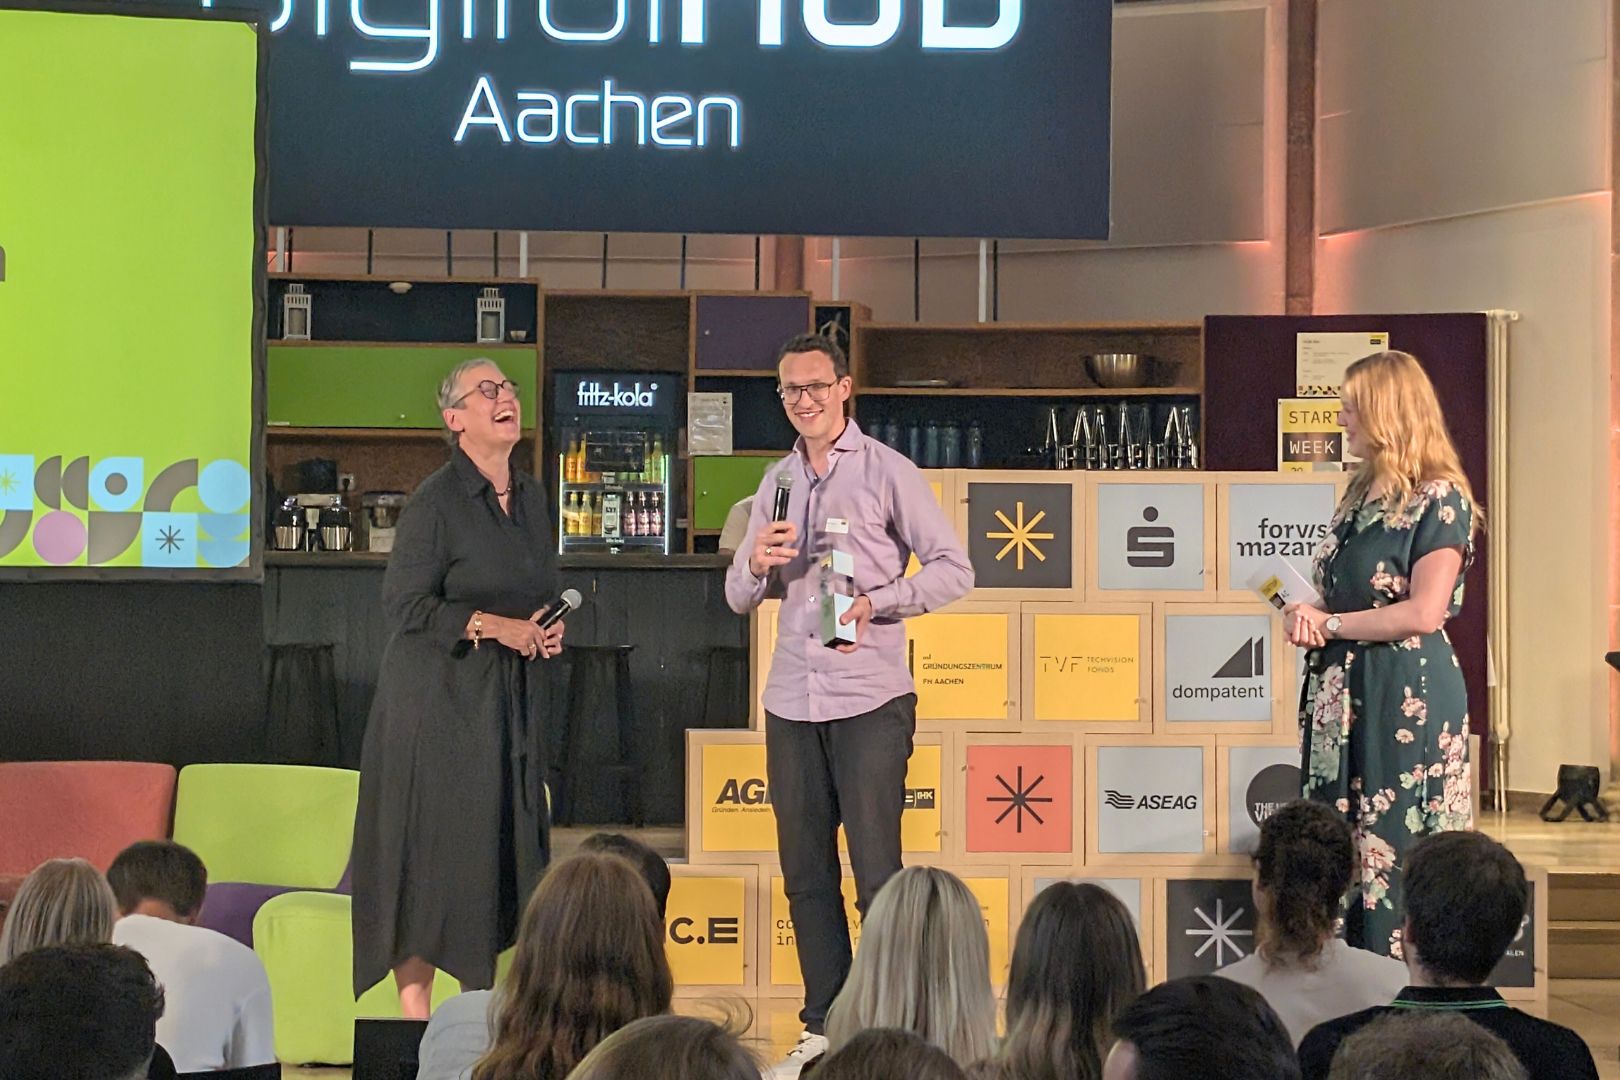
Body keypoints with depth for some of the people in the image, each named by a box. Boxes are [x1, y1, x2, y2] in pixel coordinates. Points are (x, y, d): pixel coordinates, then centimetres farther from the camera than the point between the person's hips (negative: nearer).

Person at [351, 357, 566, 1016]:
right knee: (433, 847, -6)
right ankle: (414, 1008, -2)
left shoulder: (531, 498, 12)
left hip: (514, 696, 7)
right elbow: (405, 603, -13)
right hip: (442, 696, -7)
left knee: (506, 845, 5)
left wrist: (548, 628, 3)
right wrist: (493, 627, -17)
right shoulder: (436, 501, -10)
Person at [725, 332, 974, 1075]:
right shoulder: (776, 483, 14)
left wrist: (877, 603, -17)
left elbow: (954, 569, -3)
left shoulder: (886, 471, -1)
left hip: (869, 700, -5)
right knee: (806, 873, 7)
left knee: (877, 874, -7)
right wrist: (758, 563, -6)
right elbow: (739, 597, 16)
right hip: (792, 701, 5)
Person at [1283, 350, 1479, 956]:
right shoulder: (1359, 496, 15)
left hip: (1407, 698, -8)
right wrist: (1304, 614, 1)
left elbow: (1423, 613, -18)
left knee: (1396, 848, -5)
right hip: (1344, 694, 8)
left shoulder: (1439, 498, -10)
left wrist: (1330, 624, -10)